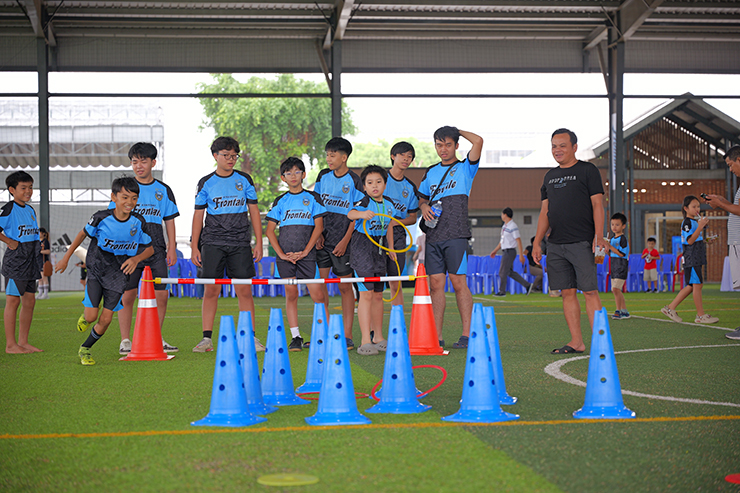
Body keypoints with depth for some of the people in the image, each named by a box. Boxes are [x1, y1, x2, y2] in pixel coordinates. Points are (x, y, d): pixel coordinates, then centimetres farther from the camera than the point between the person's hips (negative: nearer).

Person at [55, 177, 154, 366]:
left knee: (106, 320, -3)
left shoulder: (139, 222, -10)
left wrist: (136, 259, -19)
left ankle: (85, 349, 22)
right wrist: (66, 258, 7)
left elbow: (150, 249, 2)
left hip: (119, 274, 1)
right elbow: (83, 234, 3)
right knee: (91, 316, -10)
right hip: (96, 270, -1)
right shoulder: (101, 218, -15)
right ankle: (86, 314, 29)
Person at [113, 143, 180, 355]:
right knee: (127, 294, -3)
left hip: (156, 249, 2)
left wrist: (172, 248, 5)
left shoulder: (163, 190, 11)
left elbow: (169, 221, 13)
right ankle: (125, 341, 5)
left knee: (161, 295, -1)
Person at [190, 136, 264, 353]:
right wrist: (194, 247, 1)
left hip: (240, 243, 0)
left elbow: (254, 211, 8)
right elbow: (198, 215, 7)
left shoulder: (244, 180, 7)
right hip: (212, 243, 0)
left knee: (244, 290, -2)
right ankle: (207, 338, 2)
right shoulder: (206, 183, 6)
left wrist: (259, 243, 3)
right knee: (211, 289, -3)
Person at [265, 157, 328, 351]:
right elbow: (269, 230, 8)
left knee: (317, 294, -7)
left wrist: (305, 251, -7)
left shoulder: (312, 198, 7)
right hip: (285, 255, 2)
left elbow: (319, 227, 1)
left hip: (307, 254, -2)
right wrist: (281, 253, -4)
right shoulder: (280, 201, 11)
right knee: (291, 294, 1)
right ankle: (296, 337, 5)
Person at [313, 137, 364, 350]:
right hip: (322, 238, 4)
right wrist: (317, 233, 2)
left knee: (344, 286, 1)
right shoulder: (323, 176, 8)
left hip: (342, 241, -4)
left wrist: (345, 241, -11)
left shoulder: (354, 182, -5)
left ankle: (347, 335, 5)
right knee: (319, 281, -1)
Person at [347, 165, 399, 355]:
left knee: (378, 295, 12)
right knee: (366, 293, -12)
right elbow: (350, 213, -35)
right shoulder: (364, 202, -14)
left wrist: (391, 247, 22)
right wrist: (361, 213, -56)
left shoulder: (389, 204, 6)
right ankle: (365, 341, -13)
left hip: (379, 249, 6)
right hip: (362, 247, -6)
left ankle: (378, 338, 23)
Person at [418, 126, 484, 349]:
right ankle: (437, 337, 4)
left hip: (456, 234, -5)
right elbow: (421, 197, 27)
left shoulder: (465, 168, 4)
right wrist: (423, 206, 3)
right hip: (433, 236, 5)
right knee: (436, 284, 2)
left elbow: (478, 141, -11)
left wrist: (458, 131, 5)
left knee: (459, 283, -8)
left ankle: (467, 335, -4)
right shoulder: (431, 172, 19)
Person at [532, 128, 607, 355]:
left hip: (582, 243, -6)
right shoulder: (550, 176, 18)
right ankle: (576, 342, 7)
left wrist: (599, 237, -14)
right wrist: (537, 242, 13)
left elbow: (597, 205, -5)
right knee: (567, 292, 4)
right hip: (556, 244, 6)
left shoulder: (587, 170, 1)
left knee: (589, 291, -9)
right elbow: (545, 212, 19)